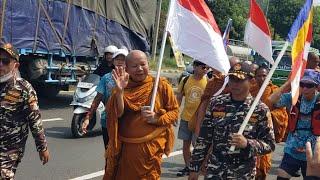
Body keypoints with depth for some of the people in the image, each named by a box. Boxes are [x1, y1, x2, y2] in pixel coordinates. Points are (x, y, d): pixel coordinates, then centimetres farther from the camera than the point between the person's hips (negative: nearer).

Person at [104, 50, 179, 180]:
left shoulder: (161, 85, -5)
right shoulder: (122, 86, 0)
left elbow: (174, 111, -2)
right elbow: (117, 114, -11)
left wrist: (156, 118, -18)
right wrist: (120, 91, -23)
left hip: (151, 147, -2)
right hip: (125, 148, 2)